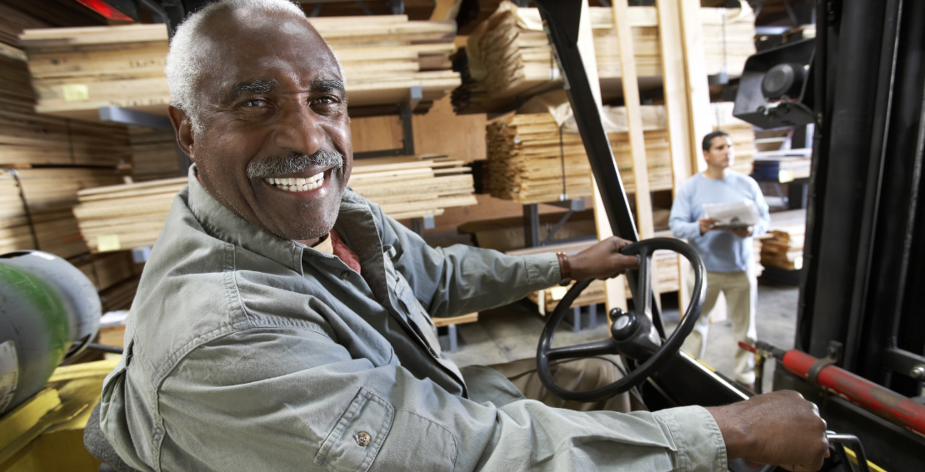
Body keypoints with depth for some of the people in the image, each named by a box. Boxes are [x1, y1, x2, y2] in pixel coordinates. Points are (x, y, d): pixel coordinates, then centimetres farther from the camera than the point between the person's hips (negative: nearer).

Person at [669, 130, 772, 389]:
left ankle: (746, 377, 30)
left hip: (741, 268, 3)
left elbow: (765, 218, 6)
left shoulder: (747, 184, 4)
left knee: (745, 325, 13)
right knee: (696, 322, 9)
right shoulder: (690, 187, -4)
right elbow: (676, 225, -9)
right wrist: (698, 228, -29)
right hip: (704, 269, -2)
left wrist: (753, 230, -16)